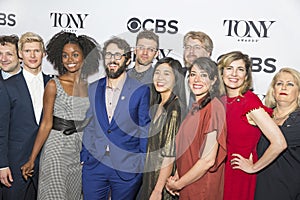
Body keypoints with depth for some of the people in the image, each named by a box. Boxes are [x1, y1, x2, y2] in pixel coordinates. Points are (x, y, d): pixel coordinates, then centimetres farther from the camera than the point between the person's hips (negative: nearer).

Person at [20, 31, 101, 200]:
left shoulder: (90, 86, 5)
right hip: (57, 146, -4)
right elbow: (46, 123, -6)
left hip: (82, 148, 4)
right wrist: (32, 159, -8)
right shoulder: (54, 85, -6)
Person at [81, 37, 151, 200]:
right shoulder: (93, 89, 7)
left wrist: (144, 166, -3)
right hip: (94, 167, 3)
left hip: (127, 169, -3)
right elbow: (89, 127, 12)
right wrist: (84, 157, 8)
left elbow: (145, 131, -2)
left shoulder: (141, 90, -5)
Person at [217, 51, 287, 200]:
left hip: (239, 173, -6)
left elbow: (279, 143, -27)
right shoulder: (223, 99, 1)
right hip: (220, 169, 6)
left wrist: (254, 167, -15)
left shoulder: (250, 102, -20)